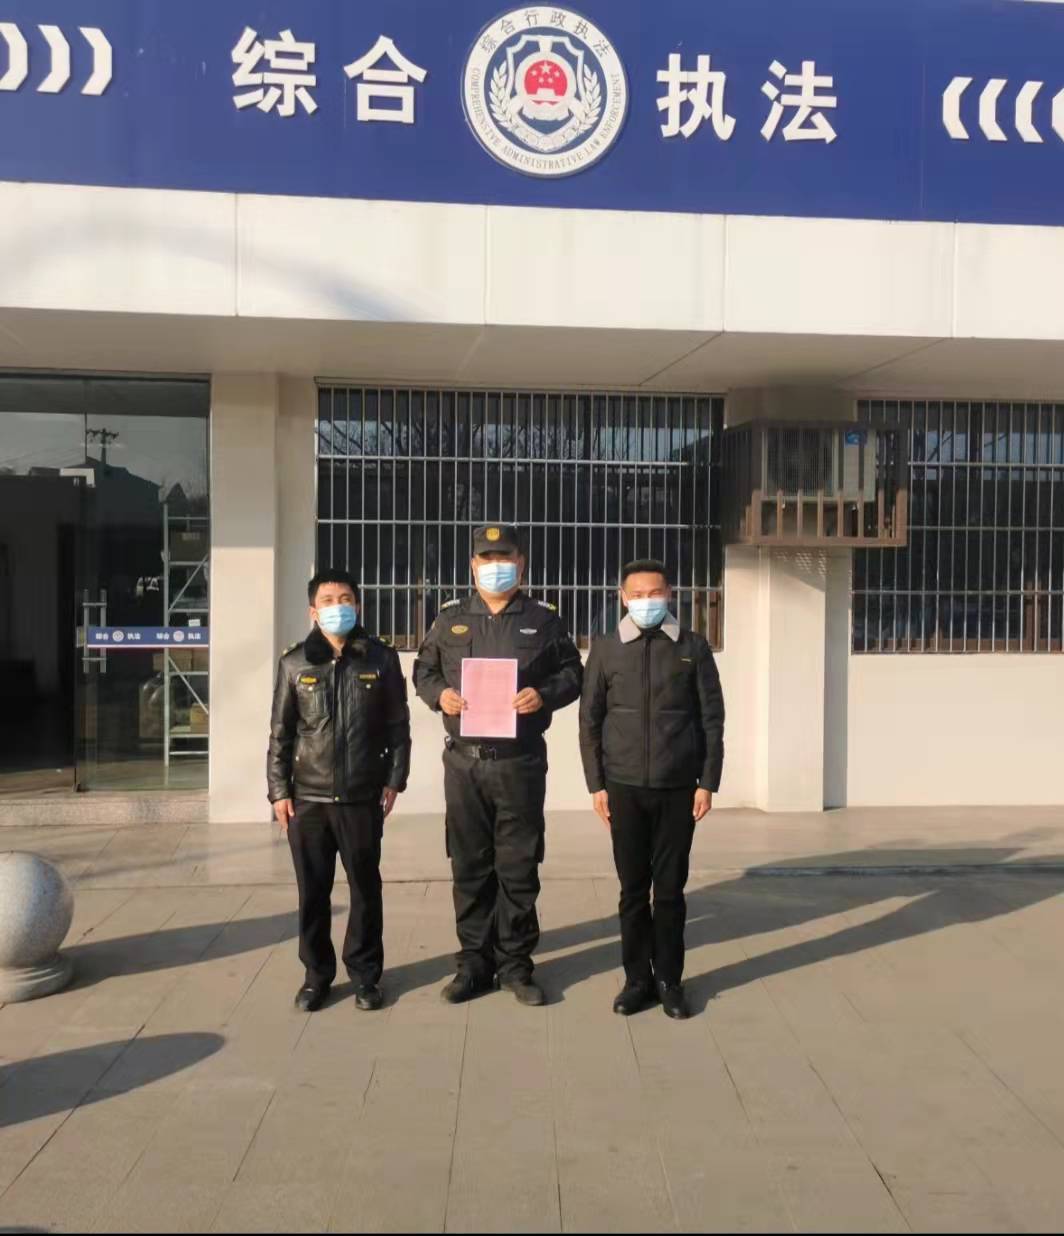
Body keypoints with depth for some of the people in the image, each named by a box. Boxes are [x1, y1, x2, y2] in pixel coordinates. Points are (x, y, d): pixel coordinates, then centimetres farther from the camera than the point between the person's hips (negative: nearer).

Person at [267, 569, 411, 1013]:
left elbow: (398, 725, 4)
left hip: (362, 797, 0)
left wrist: (394, 780, -1)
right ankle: (317, 973, 23)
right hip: (307, 797, 1)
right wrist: (279, 790, 0)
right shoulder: (295, 662, 3)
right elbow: (280, 732, 5)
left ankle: (365, 974, 22)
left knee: (365, 888, 8)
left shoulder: (381, 658, 1)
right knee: (312, 892, 8)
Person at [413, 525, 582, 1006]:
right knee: (470, 867, 9)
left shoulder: (543, 619, 4)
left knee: (518, 867, 4)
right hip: (464, 761, 2)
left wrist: (544, 695, -13)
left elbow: (571, 673, 7)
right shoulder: (451, 617, 8)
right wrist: (439, 693, -7)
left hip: (520, 762, -1)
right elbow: (423, 670, 14)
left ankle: (515, 964, 17)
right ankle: (474, 962, 20)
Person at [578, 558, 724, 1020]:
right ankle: (637, 978, 18)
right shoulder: (606, 649, 3)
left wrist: (707, 782, -2)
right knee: (633, 889, 6)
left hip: (678, 788, 0)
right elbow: (590, 720, 4)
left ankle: (669, 980, 18)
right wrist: (596, 784, 0)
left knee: (670, 889, 6)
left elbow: (712, 718, 3)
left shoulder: (693, 648, 2)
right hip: (625, 787, 0)